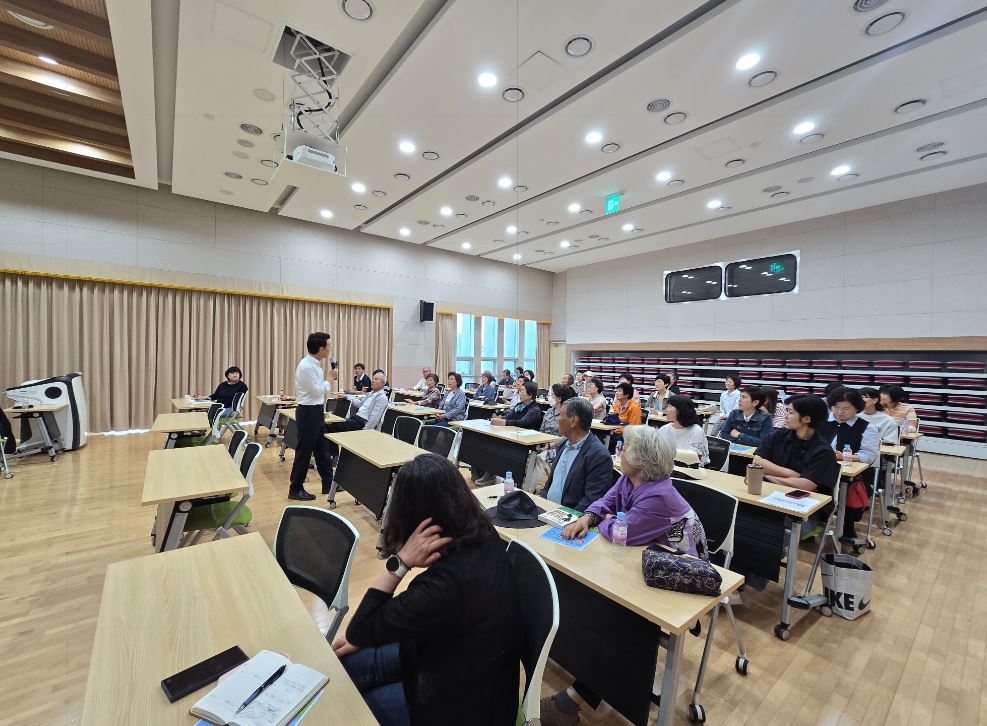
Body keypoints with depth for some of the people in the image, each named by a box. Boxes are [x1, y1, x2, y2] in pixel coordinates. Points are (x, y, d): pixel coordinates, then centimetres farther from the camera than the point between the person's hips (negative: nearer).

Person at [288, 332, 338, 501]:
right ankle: (295, 490, 18)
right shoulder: (306, 366, -20)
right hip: (308, 412, -10)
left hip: (316, 411, 10)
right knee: (304, 451, 3)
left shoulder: (314, 364, 9)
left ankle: (328, 484, 28)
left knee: (323, 448, 16)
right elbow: (317, 391, -22)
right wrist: (330, 378, -9)